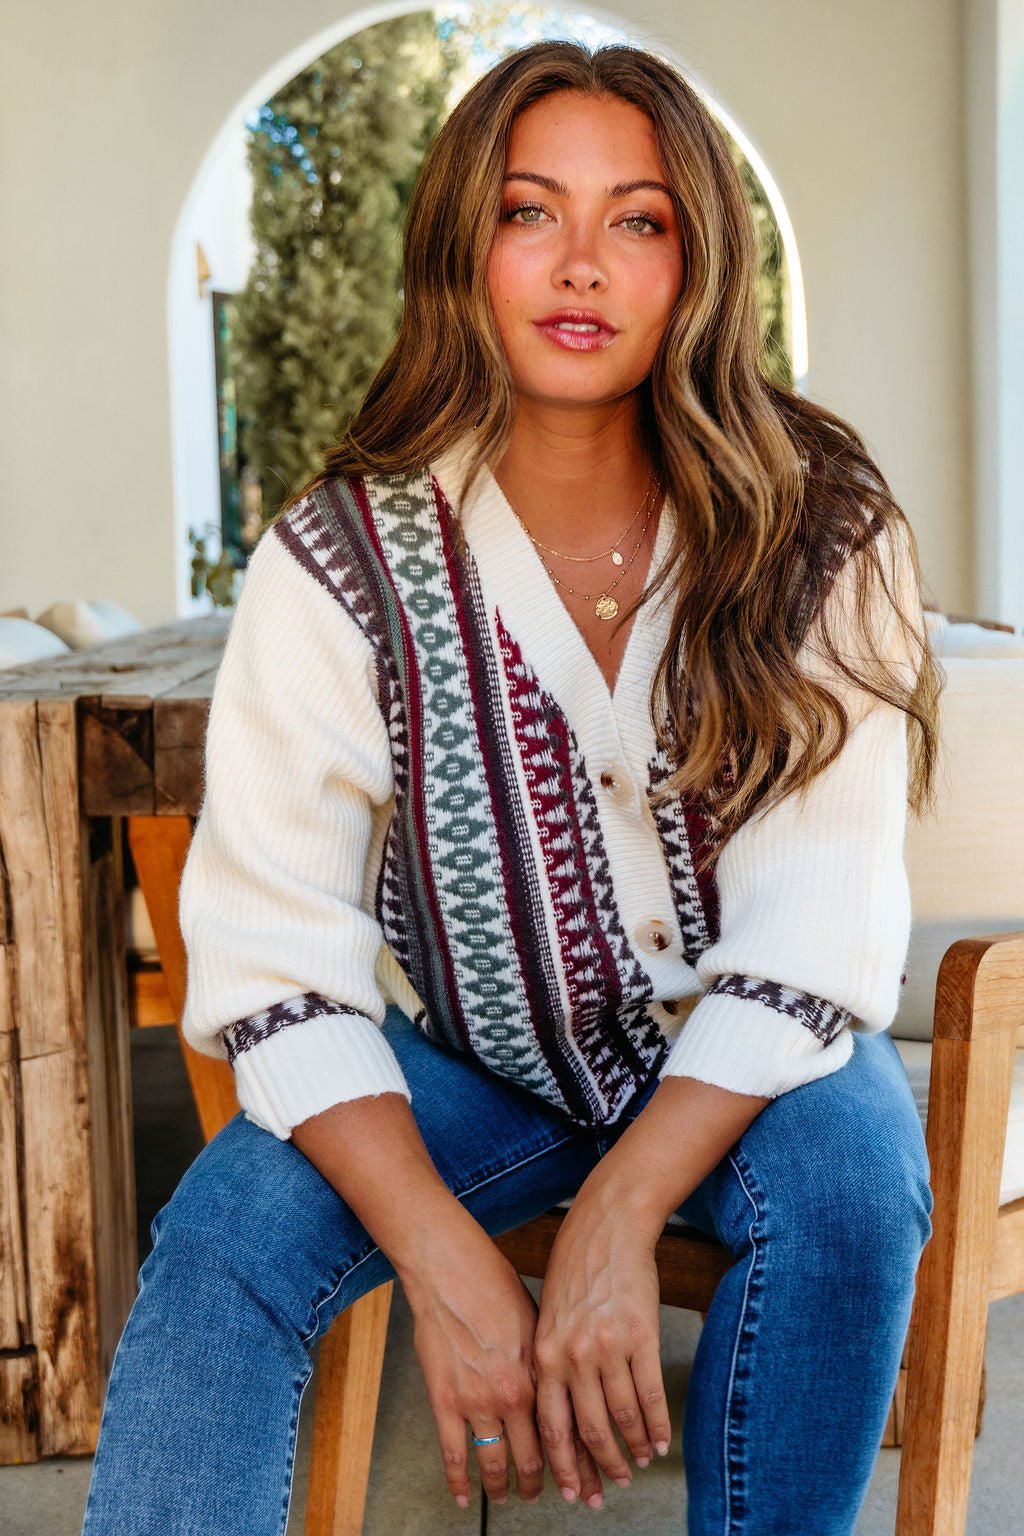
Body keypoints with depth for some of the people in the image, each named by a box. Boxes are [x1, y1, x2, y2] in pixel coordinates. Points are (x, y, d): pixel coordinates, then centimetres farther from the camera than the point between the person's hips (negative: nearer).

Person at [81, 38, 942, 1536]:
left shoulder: (824, 535, -12)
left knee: (851, 1167, -30)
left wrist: (617, 1217, -30)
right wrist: (449, 1259, -29)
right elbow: (275, 956, -16)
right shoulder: (342, 556, -13)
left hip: (744, 1058, 1)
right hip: (463, 1065, 0)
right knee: (224, 1235, -25)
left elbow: (816, 927, -17)